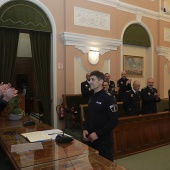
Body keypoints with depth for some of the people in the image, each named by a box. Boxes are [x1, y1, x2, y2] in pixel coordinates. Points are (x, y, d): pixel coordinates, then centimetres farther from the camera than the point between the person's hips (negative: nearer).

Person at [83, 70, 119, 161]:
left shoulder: (108, 99, -14)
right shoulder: (92, 98, 10)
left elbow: (114, 121, -19)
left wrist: (98, 134, -20)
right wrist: (85, 129, -1)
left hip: (104, 139, -7)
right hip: (91, 138, 7)